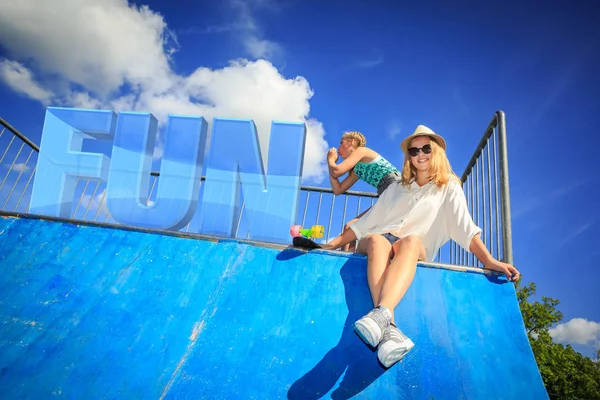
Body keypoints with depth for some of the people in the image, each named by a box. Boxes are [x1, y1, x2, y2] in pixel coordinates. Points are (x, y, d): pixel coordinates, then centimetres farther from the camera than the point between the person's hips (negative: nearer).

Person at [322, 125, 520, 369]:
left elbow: (465, 227, 2)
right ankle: (388, 329, -56)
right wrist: (332, 244, 14)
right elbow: (368, 220, 23)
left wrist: (489, 261, -15)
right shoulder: (398, 187, 26)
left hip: (414, 250, -2)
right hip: (374, 242, 2)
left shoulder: (449, 188, 16)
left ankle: (381, 314, -61)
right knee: (377, 240, -35)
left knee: (412, 241, -37)